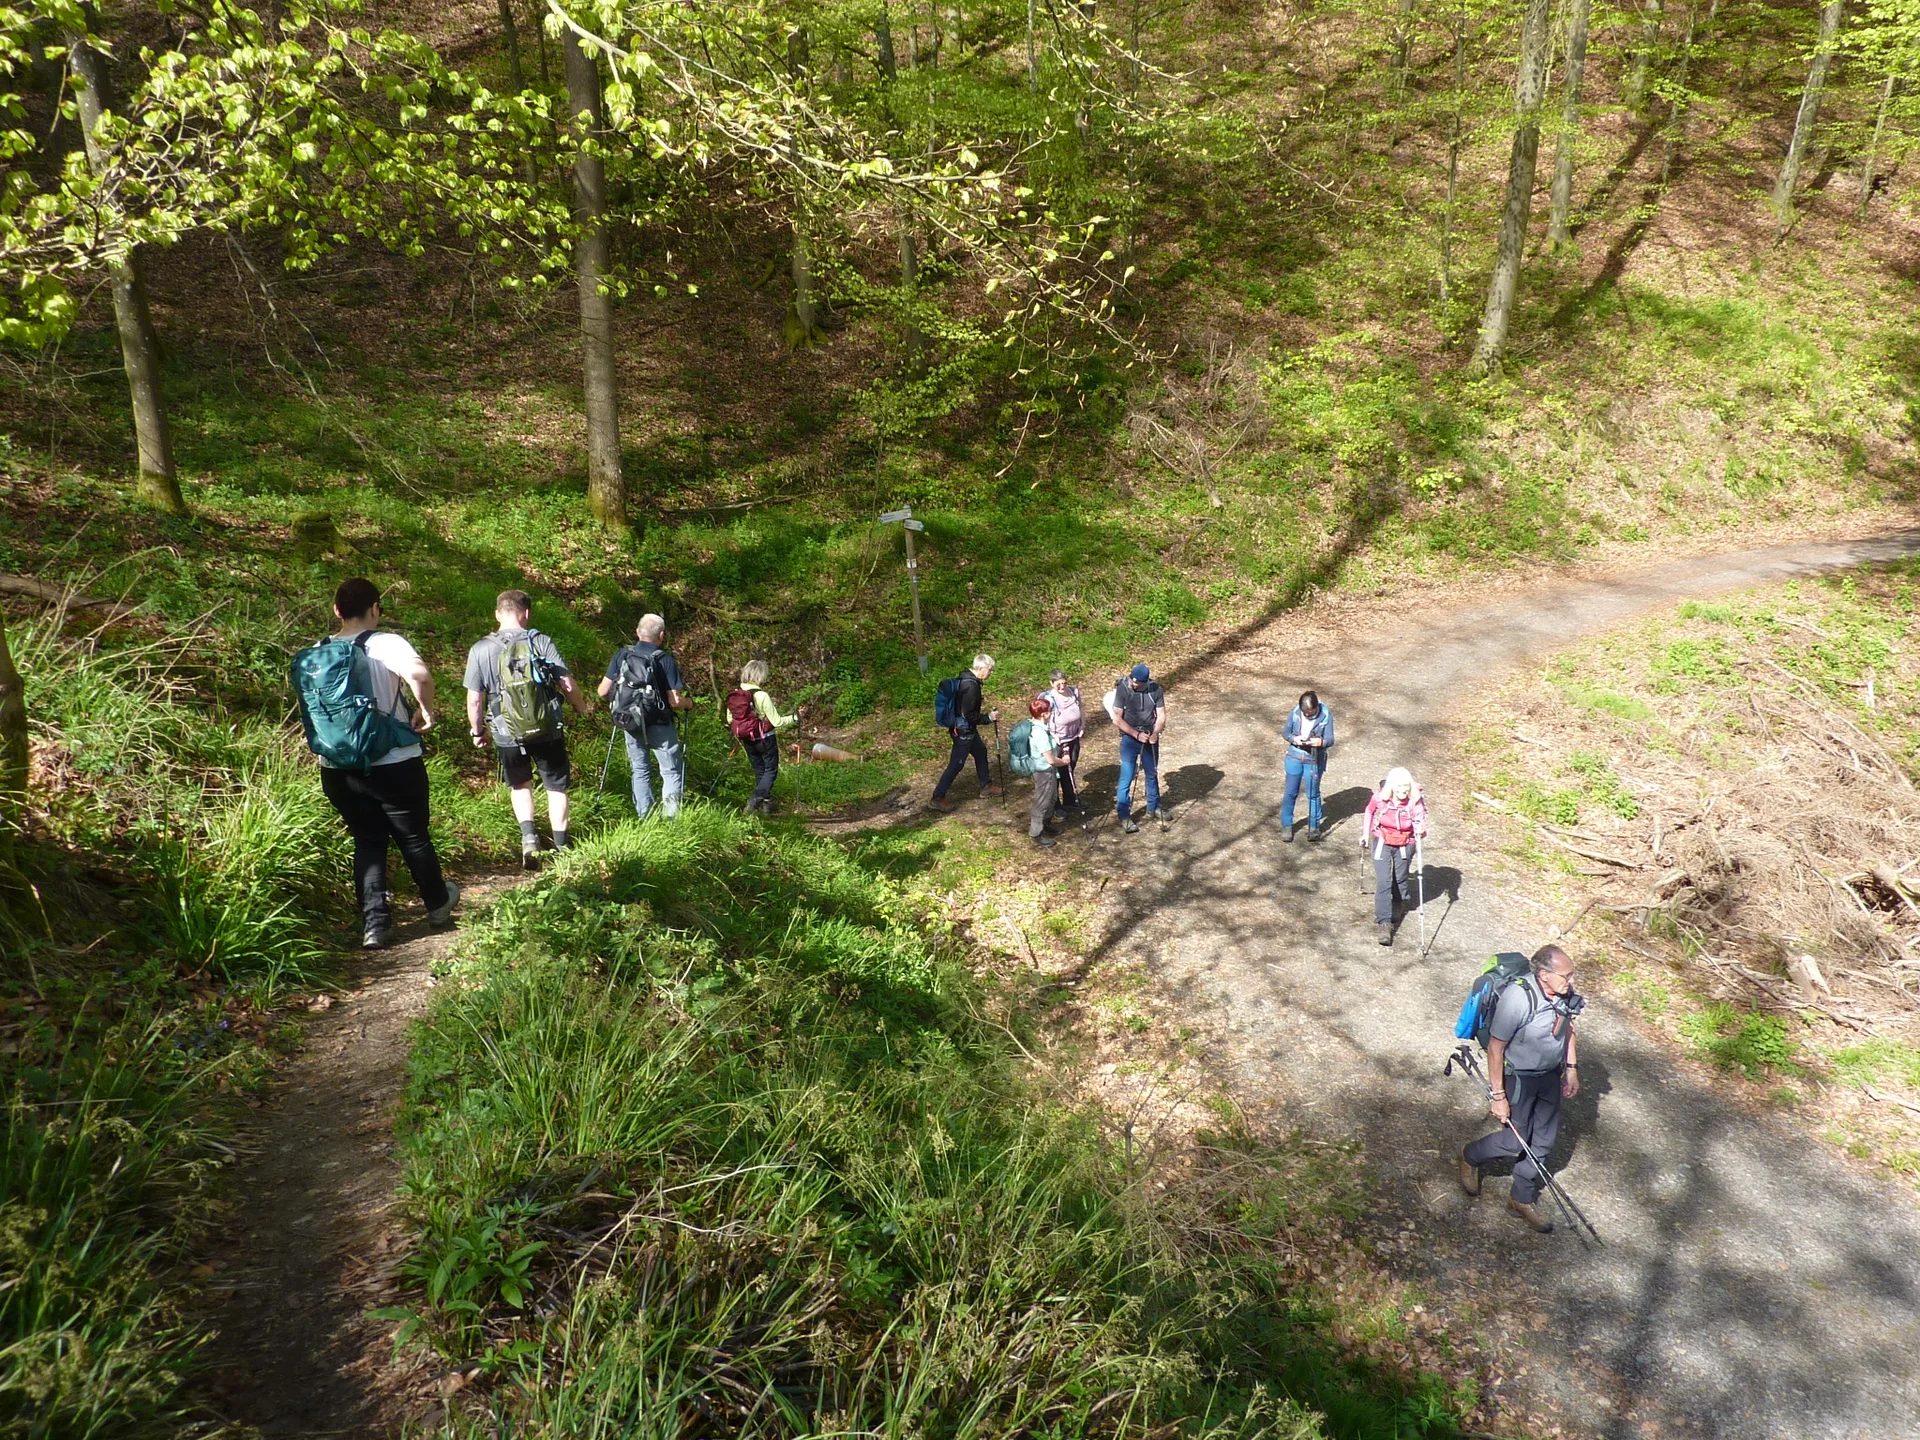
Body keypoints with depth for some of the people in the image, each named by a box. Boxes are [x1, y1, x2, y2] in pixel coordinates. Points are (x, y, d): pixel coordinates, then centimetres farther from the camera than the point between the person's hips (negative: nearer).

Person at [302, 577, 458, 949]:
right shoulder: (385, 643, -14)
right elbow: (420, 675, -32)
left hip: (338, 769, 4)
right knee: (414, 837, 14)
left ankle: (374, 922, 8)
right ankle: (438, 903, 33)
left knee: (367, 841, 15)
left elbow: (308, 706, 11)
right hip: (393, 765, -4)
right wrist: (426, 710, -16)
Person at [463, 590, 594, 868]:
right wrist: (582, 707, 14)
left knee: (520, 785, 24)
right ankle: (561, 846, 20)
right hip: (548, 731, -1)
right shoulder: (541, 642, -8)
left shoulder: (480, 650, -5)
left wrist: (477, 732, 13)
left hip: (507, 735, 1)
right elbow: (568, 685, -7)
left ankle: (529, 835, 7)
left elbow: (474, 700, -3)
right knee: (557, 786, 16)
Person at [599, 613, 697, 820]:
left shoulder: (621, 656, -3)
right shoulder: (665, 660, -13)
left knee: (640, 771, 17)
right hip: (659, 726, -3)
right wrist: (689, 702, 6)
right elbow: (675, 701, -15)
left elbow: (602, 692, 0)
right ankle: (670, 816, -9)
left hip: (630, 724, 4)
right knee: (672, 771, 7)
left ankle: (645, 818, 16)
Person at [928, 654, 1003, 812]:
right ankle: (937, 798, 11)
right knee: (956, 764, 1)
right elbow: (969, 715, -28)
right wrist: (989, 717, -17)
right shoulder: (971, 686, -30)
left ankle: (986, 785, 43)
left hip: (967, 728, 10)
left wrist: (979, 699, 10)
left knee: (980, 751, 25)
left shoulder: (966, 678, 0)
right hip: (963, 731, -10)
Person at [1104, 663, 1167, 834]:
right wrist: (1137, 734, -24)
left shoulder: (1156, 690, -9)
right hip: (1130, 738, -3)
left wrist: (1155, 733, -22)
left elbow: (1161, 715, -4)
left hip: (1150, 738, 3)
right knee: (1126, 777, -3)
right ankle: (1124, 816, 6)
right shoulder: (1122, 689, -17)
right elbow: (1117, 719, -16)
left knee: (1152, 774, 18)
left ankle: (1154, 807, 37)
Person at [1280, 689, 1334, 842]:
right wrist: (1294, 738, -24)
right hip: (1294, 757, 2)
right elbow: (1285, 732, -2)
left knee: (1313, 794, 9)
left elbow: (1330, 739, -18)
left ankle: (1314, 826, 26)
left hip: (1314, 760, -2)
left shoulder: (1326, 715, -17)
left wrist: (1321, 742, -41)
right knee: (1290, 793, 8)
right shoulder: (1295, 712, -12)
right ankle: (1286, 825, 22)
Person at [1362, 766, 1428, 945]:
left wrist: (1420, 830, -40)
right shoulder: (1380, 798, -18)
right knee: (1383, 881, -11)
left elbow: (1420, 823, -17)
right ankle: (1385, 924, -13)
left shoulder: (1415, 802, -21)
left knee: (1400, 878, 18)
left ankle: (1403, 900, 54)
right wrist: (1365, 834, 8)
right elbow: (1370, 812, 2)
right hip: (1382, 842, -1)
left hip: (1405, 845, 1)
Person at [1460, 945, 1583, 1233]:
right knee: (1514, 1143, 4)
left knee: (1544, 1139, 15)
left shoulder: (1565, 993, -14)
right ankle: (1470, 1159, 35)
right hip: (1518, 1078, -6)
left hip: (1550, 1076, 6)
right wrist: (1499, 1096, -19)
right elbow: (1495, 1048, -23)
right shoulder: (1517, 998, -33)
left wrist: (1571, 1069, 10)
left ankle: (1522, 1199, 33)